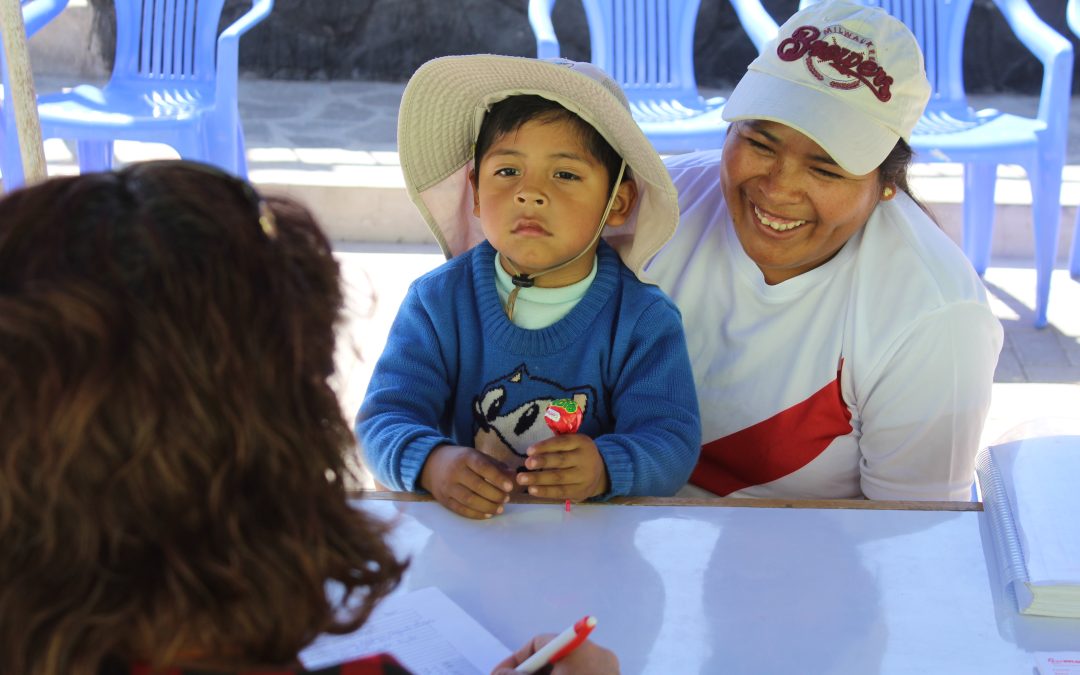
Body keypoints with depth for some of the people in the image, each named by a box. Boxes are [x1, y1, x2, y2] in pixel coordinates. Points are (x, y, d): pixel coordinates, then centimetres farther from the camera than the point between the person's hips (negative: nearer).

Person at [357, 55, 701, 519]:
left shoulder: (644, 320, -3)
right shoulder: (437, 303, 0)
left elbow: (671, 443, -12)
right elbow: (385, 419, -7)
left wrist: (605, 468, -34)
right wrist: (432, 462, -30)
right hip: (462, 533, 1)